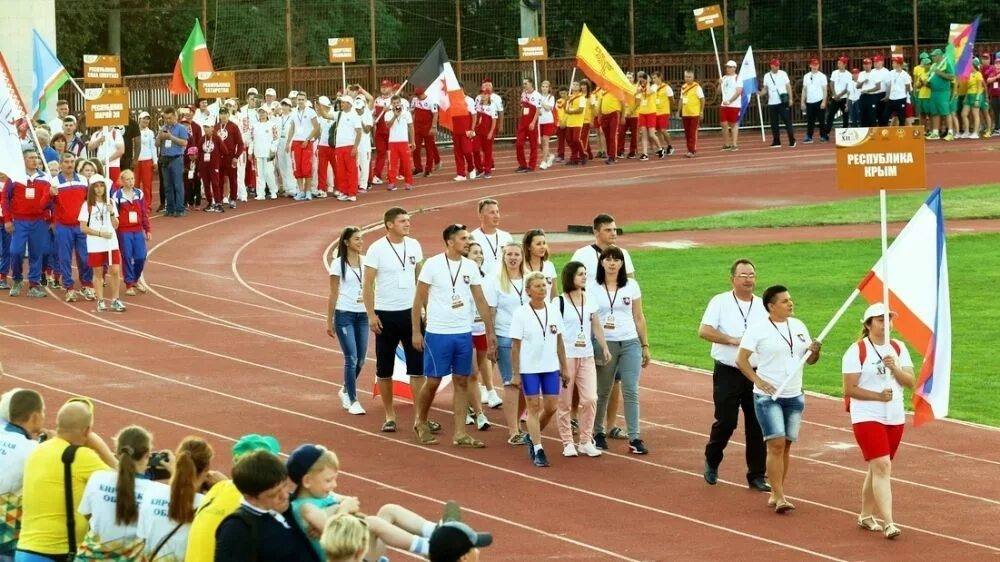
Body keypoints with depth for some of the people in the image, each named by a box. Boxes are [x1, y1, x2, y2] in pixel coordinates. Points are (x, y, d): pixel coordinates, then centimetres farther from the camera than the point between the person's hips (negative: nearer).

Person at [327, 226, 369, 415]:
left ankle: (346, 390, 33)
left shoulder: (366, 262, 6)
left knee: (360, 360, 9)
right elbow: (333, 295, 0)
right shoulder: (338, 264, -4)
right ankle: (353, 401, 0)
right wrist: (329, 322, 0)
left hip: (363, 315, 4)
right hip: (344, 314, -4)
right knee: (351, 359, -8)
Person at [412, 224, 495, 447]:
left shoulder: (471, 267, 5)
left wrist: (490, 332, 7)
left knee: (461, 382, 5)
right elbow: (419, 300, -5)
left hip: (464, 334, 4)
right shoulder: (433, 265, -8)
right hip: (437, 334, -4)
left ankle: (460, 434, 8)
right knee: (433, 381, 1)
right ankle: (421, 423, 24)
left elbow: (481, 301, 10)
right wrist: (416, 332, -8)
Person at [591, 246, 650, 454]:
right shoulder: (593, 288, 1)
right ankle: (598, 433, 23)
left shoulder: (631, 286, 5)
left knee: (631, 391, -5)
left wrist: (645, 345, 10)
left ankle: (634, 438, -5)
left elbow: (639, 318, 9)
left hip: (630, 343, 1)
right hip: (605, 344, -1)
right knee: (603, 392, 7)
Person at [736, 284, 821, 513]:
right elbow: (741, 359, -8)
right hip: (768, 396, -5)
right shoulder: (758, 329, -8)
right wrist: (759, 381, -18)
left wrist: (815, 352, -9)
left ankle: (776, 494, 18)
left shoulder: (798, 326, 9)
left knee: (786, 446, 8)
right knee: (776, 444, -13)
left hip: (794, 396, 6)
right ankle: (779, 498, -12)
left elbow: (809, 360, 14)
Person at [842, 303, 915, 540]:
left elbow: (910, 382, 1)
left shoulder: (898, 348, 8)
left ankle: (866, 515, 28)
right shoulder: (857, 351, -8)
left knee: (877, 468, 14)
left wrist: (894, 368, -17)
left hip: (895, 418, 6)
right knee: (882, 466, -15)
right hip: (867, 417, -6)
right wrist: (878, 396, -20)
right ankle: (888, 523, -18)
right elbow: (850, 389, -10)